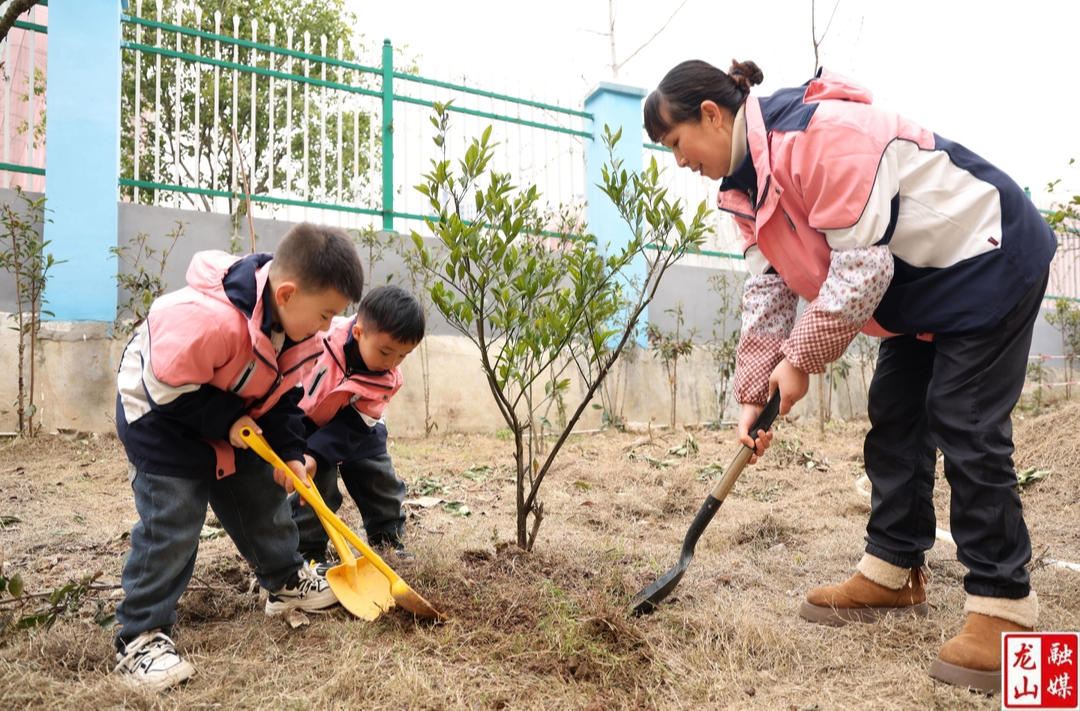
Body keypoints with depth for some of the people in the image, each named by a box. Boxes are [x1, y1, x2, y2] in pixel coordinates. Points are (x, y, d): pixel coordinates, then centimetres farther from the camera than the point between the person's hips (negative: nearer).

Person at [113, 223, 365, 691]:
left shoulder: (298, 326, -14)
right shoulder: (203, 319, -41)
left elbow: (282, 395, -2)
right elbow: (168, 389, -30)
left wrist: (291, 453, -8)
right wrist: (225, 421, -25)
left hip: (239, 421, 7)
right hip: (161, 417, -7)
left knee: (262, 500, 13)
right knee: (170, 525, -10)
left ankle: (286, 581, 32)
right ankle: (140, 636, 3)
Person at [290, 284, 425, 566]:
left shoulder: (386, 379, -24)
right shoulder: (320, 340, -36)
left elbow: (350, 427, -26)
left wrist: (316, 456, -37)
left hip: (356, 429, 4)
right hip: (303, 423, -3)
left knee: (382, 481, 5)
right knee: (318, 484, -14)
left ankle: (389, 541, 23)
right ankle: (308, 551, 2)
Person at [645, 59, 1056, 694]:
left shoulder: (816, 132, -30)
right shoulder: (747, 180, 1)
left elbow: (861, 263, -30)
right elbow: (770, 289, 1)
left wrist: (800, 358, -21)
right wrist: (753, 396, -3)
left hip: (987, 259, -9)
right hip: (919, 285, 9)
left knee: (967, 429, -11)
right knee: (894, 423, 8)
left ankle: (1005, 610, 1)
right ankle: (894, 574, 19)